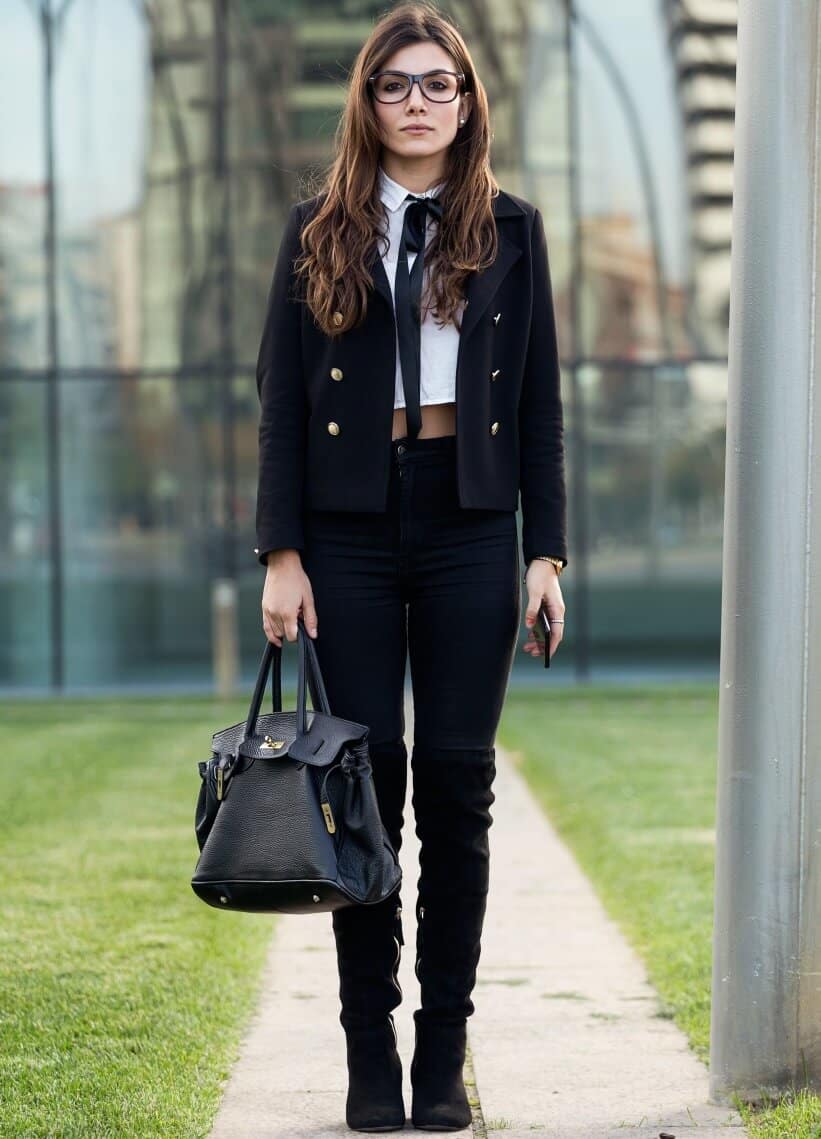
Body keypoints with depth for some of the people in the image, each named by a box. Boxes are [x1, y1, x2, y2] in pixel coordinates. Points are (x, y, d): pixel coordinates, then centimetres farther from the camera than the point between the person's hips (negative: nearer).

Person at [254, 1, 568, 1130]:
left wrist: (547, 552, 1)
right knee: (366, 783, -1)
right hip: (348, 529, 0)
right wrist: (281, 551, -4)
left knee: (457, 785, 0)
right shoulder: (318, 232, 7)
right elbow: (281, 402, 4)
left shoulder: (511, 232, 9)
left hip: (469, 529, 0)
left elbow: (541, 405, 8)